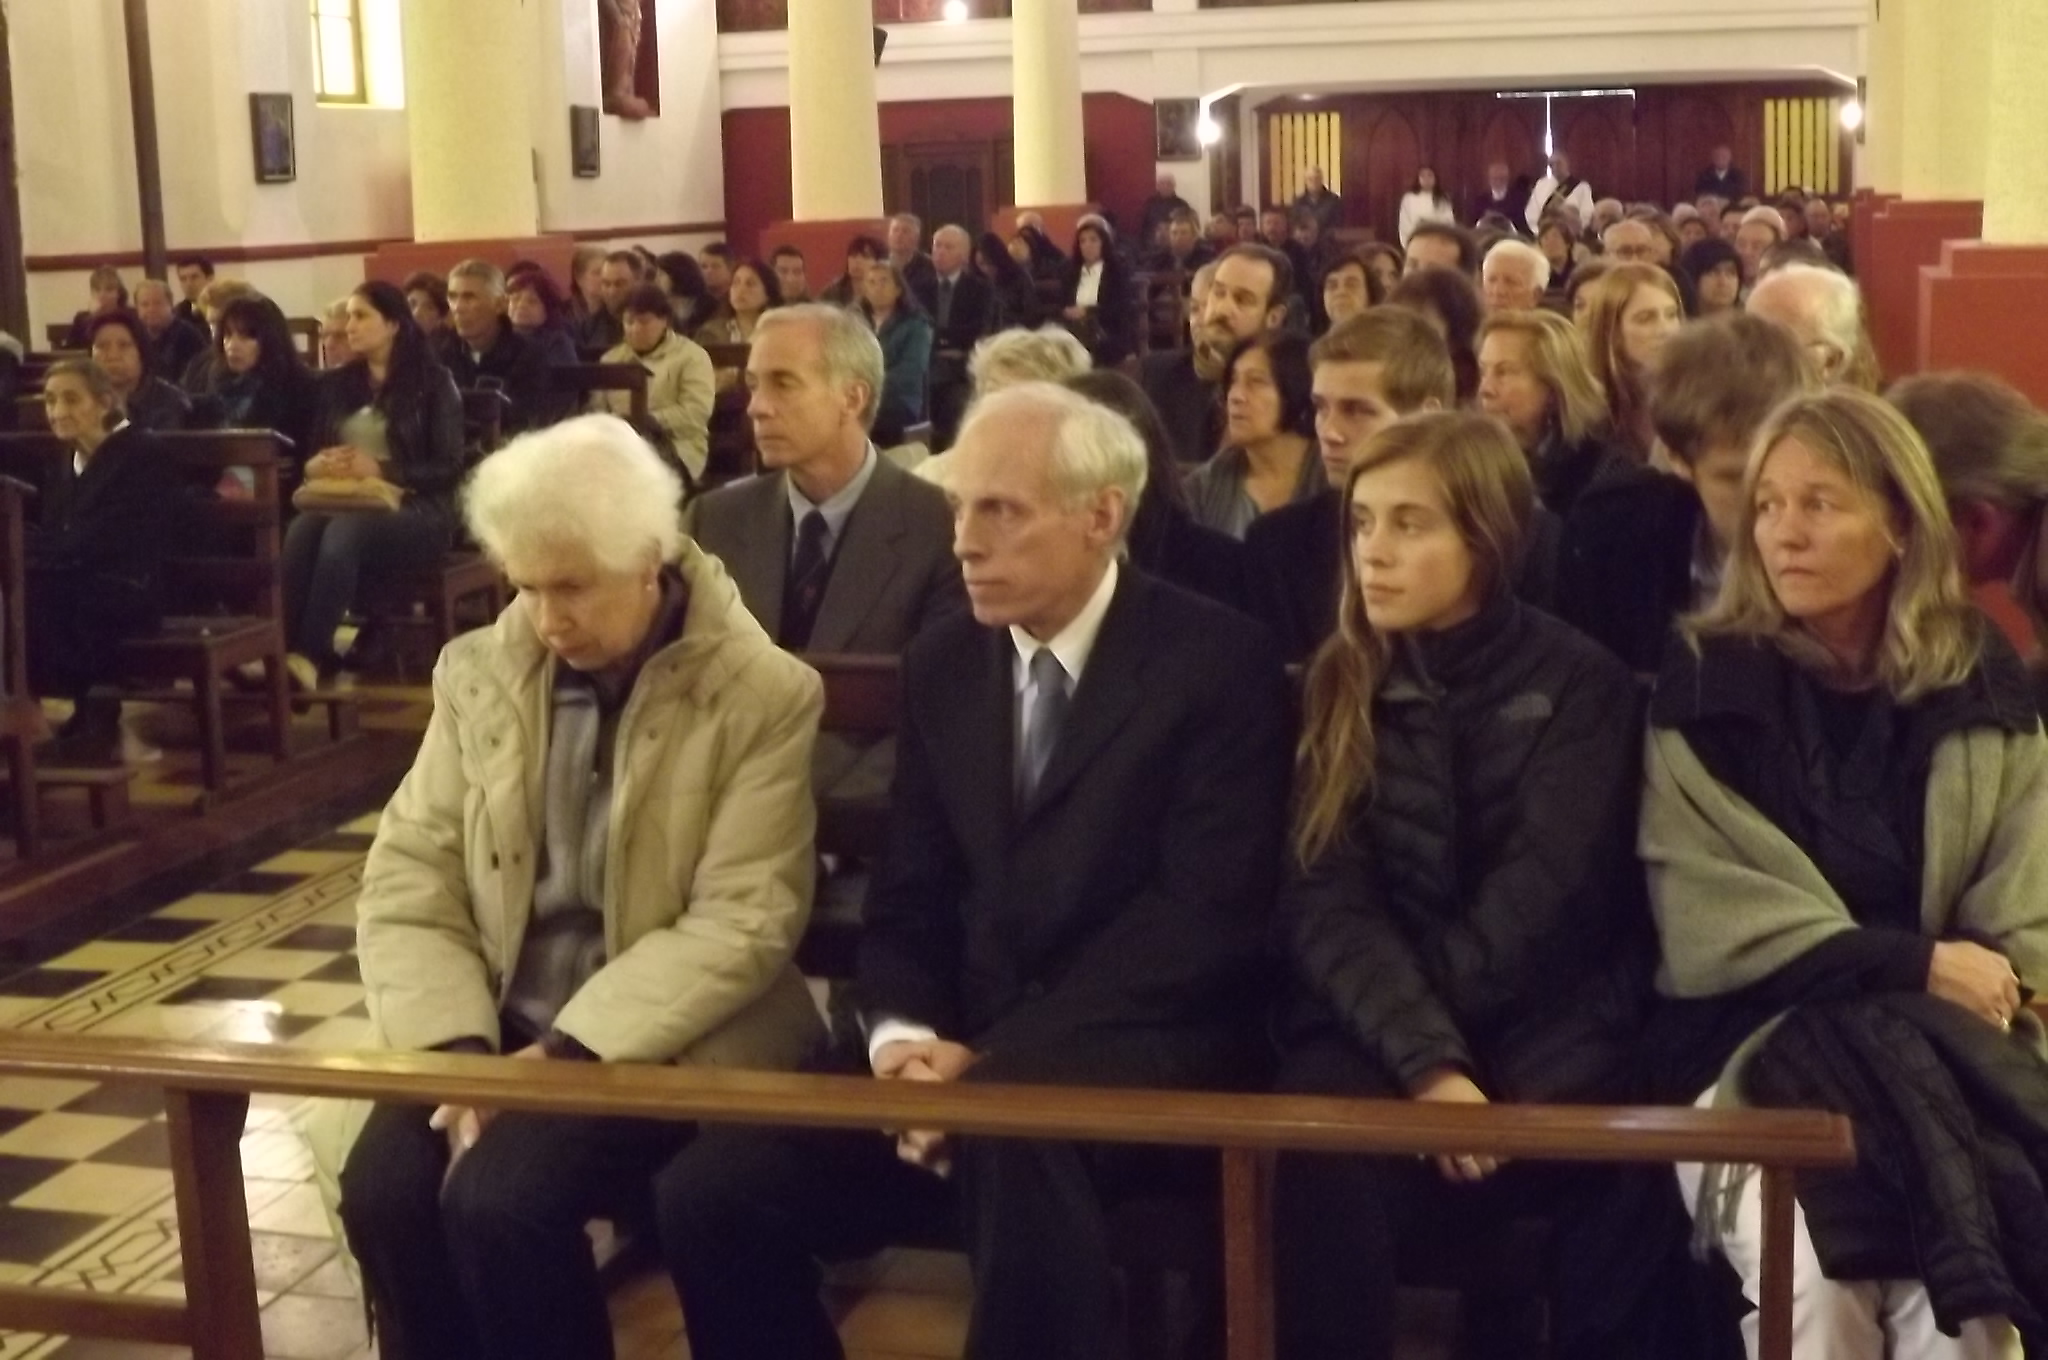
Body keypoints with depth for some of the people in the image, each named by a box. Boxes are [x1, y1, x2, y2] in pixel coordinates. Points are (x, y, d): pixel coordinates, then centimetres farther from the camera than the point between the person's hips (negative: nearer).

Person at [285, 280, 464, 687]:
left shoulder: (433, 382, 5)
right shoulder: (337, 383, 20)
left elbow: (450, 468, -3)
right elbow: (311, 451, 19)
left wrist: (382, 470, -15)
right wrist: (315, 466, -6)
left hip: (415, 510, -4)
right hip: (343, 503, 4)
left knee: (343, 533, -38)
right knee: (302, 530, -33)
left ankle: (310, 657, -43)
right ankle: (282, 650, -44)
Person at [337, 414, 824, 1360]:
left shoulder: (765, 695, -8)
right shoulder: (478, 672, 6)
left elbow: (742, 921, -13)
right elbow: (408, 884, 3)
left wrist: (568, 1052, -21)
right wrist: (458, 1050, -13)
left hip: (661, 1046, -4)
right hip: (497, 1028, 4)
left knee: (500, 1198, -27)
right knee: (383, 1189, -22)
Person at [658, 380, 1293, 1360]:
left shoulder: (1219, 663, -6)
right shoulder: (943, 665, 12)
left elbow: (1205, 916, -14)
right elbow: (908, 896, 12)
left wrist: (992, 1060, -20)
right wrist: (904, 1035, -10)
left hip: (1142, 1048, -5)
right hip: (958, 1043, 5)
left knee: (1011, 1146, -39)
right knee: (709, 1194, -14)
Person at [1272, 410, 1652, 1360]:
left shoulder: (1581, 685, 1)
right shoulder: (1338, 687, 7)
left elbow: (1540, 899, -8)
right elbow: (1325, 900, -4)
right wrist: (1424, 1059, -18)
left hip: (1543, 1026, -1)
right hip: (1374, 1026, 1)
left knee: (1615, 1175, -32)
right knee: (1325, 1158, -32)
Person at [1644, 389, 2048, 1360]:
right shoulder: (1704, 688, 1)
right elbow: (1709, 923, -7)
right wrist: (1915, 963, -12)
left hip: (1948, 1049, 2)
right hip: (1755, 1046, -2)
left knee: (1962, 1277, -28)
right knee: (1820, 1274, -30)